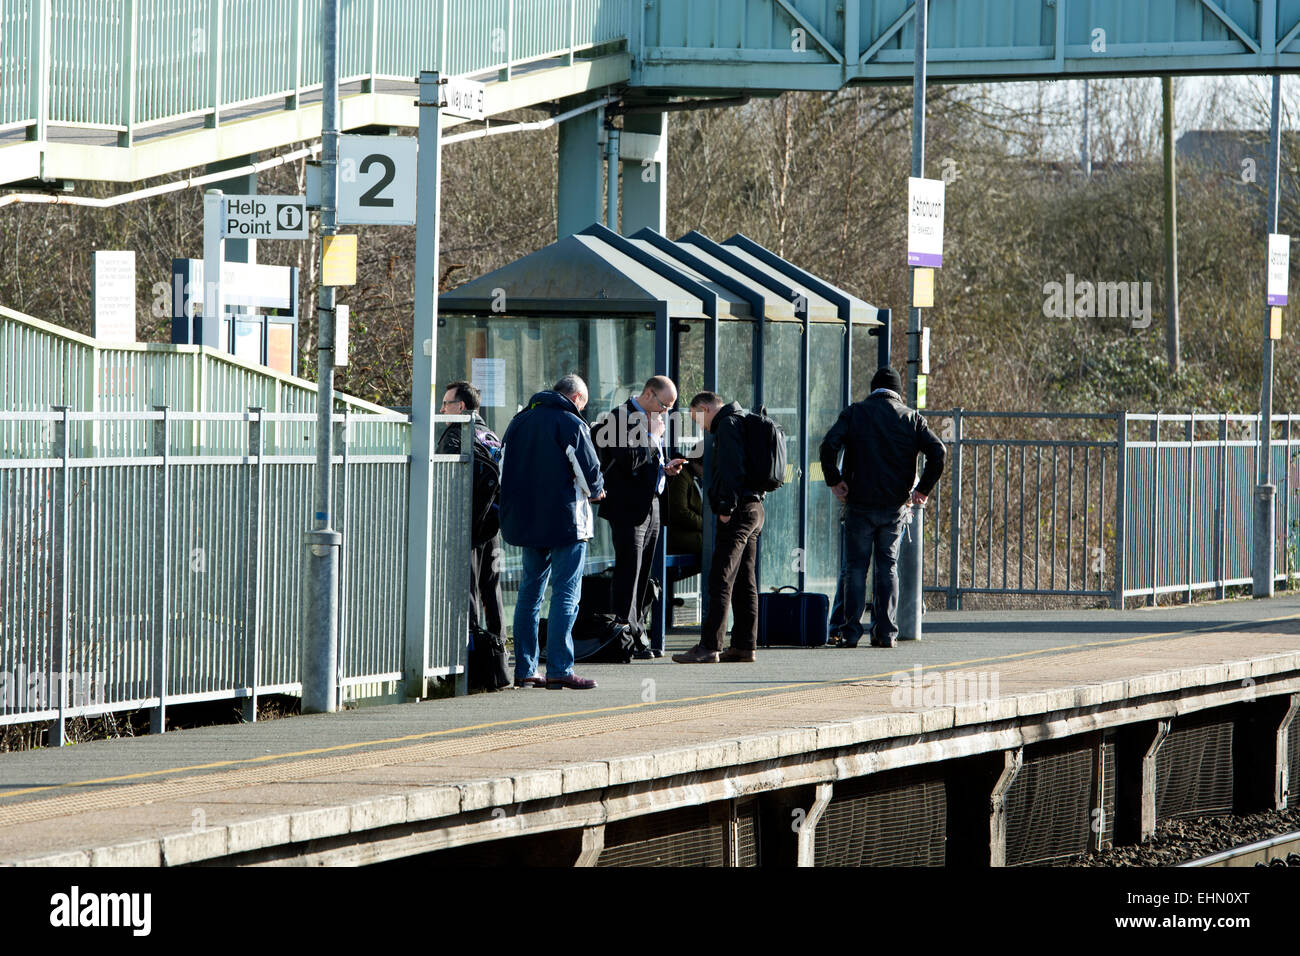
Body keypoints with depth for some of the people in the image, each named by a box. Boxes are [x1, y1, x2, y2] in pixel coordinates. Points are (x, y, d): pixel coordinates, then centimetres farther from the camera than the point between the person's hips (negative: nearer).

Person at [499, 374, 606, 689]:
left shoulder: (519, 421, 11)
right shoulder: (571, 424, -9)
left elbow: (505, 468, 14)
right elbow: (589, 473, -11)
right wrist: (595, 492, 11)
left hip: (525, 519, 7)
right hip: (564, 520, -7)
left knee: (530, 591, 14)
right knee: (566, 593, -5)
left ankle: (524, 669, 13)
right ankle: (559, 670, -11)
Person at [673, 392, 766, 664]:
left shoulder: (728, 425, -9)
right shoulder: (743, 422, 22)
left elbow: (731, 468, -19)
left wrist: (726, 507, -20)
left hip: (738, 511, -10)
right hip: (754, 508, 10)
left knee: (720, 580, -12)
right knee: (744, 582, 11)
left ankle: (709, 646, -16)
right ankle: (744, 644, 12)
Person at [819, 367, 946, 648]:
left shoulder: (854, 413, 1)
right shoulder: (911, 417, 4)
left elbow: (829, 445, -13)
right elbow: (937, 451, -6)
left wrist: (835, 481, -3)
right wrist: (923, 489, 1)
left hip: (860, 504, -1)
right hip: (896, 505, 1)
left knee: (856, 567, 4)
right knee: (888, 566, 9)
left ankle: (851, 631, -2)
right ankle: (885, 631, 4)